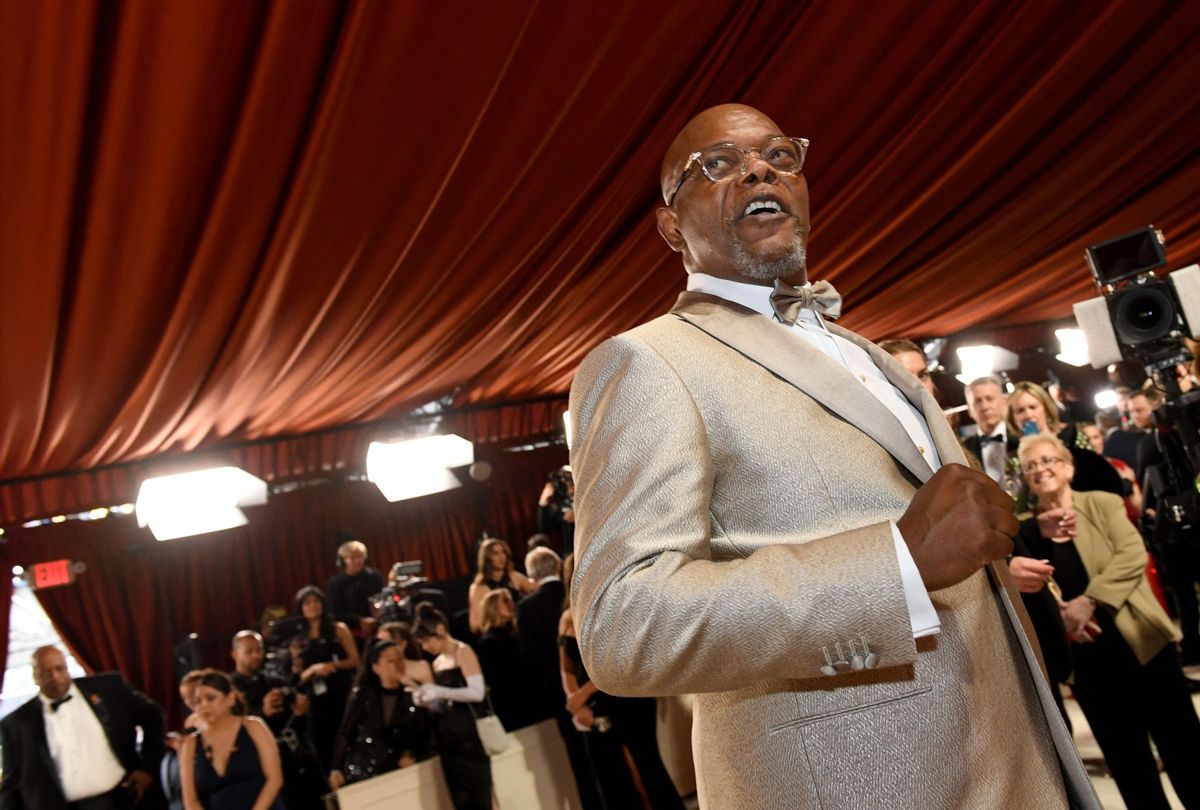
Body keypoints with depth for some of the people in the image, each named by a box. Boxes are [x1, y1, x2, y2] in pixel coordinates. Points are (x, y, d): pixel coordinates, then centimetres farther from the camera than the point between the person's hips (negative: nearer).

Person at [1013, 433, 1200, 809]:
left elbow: (1132, 555, -13)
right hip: (1087, 661, 2)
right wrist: (1061, 617, -17)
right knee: (1127, 762, 11)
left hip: (1142, 642, -1)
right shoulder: (1026, 532, 4)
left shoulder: (1103, 503, 1)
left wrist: (1089, 600, -22)